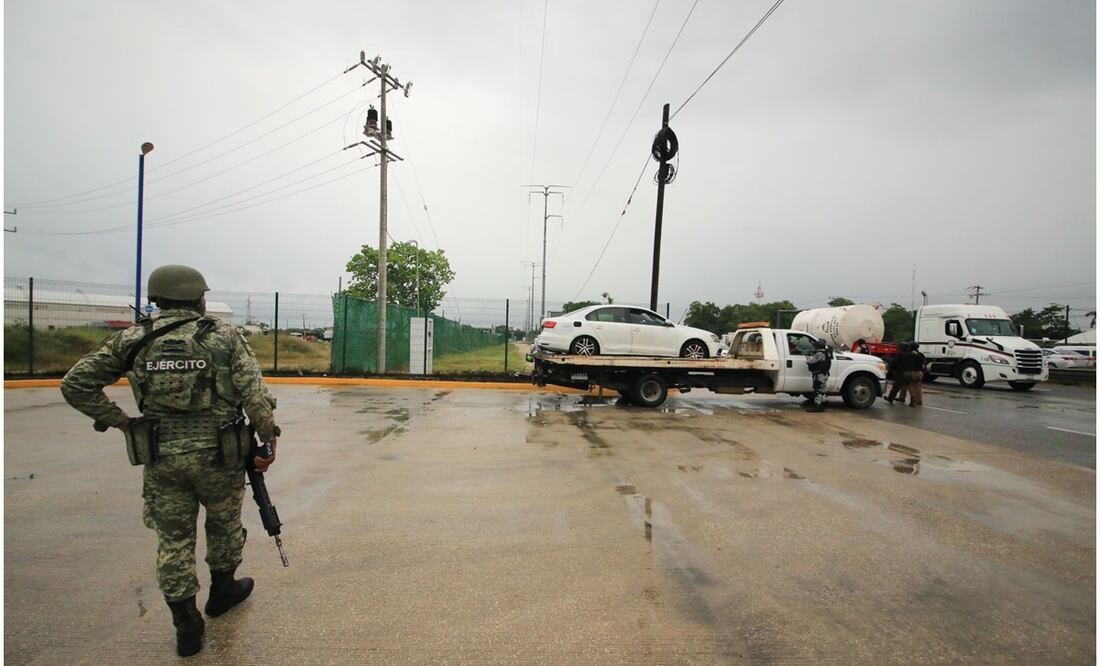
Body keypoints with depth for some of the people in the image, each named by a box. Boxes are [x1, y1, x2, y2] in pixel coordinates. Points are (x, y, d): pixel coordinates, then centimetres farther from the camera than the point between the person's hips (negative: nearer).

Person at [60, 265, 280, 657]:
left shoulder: (133, 339, 1)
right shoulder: (224, 336, -7)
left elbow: (75, 385, 0)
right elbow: (254, 395, -13)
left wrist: (118, 421, 8)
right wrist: (268, 442, -6)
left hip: (161, 457, 2)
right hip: (217, 453, -2)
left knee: (173, 538, 14)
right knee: (224, 522, 22)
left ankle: (186, 627, 21)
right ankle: (222, 591, 40)